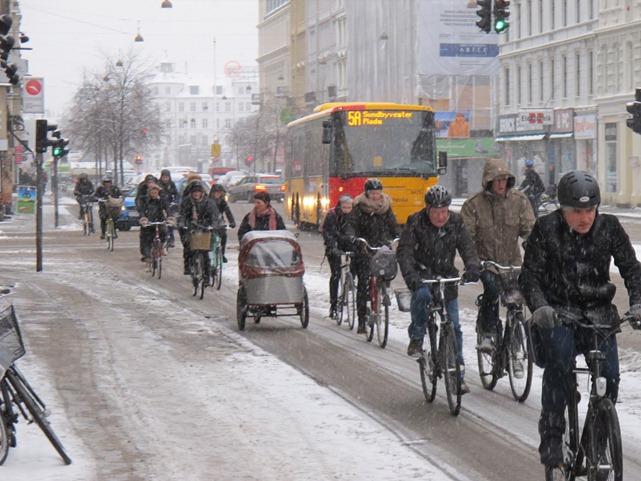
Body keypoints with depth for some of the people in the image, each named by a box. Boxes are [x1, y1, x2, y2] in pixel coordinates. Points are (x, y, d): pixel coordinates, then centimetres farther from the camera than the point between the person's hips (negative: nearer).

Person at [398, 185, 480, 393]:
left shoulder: (456, 222, -4)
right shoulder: (416, 222, -12)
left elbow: (467, 247, -11)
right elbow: (404, 251, -19)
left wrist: (473, 267, -32)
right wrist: (410, 275, -37)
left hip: (447, 277, 3)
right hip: (422, 275, -3)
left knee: (454, 327, 0)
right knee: (421, 294, -38)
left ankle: (458, 374, 9)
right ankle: (416, 339, -16)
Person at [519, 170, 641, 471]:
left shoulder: (609, 227, -2)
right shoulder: (546, 229, -8)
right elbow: (530, 274, -10)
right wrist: (539, 307, -28)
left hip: (598, 311, 2)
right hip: (558, 311, -2)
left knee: (609, 375, -13)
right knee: (558, 367, -28)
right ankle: (551, 437, -19)